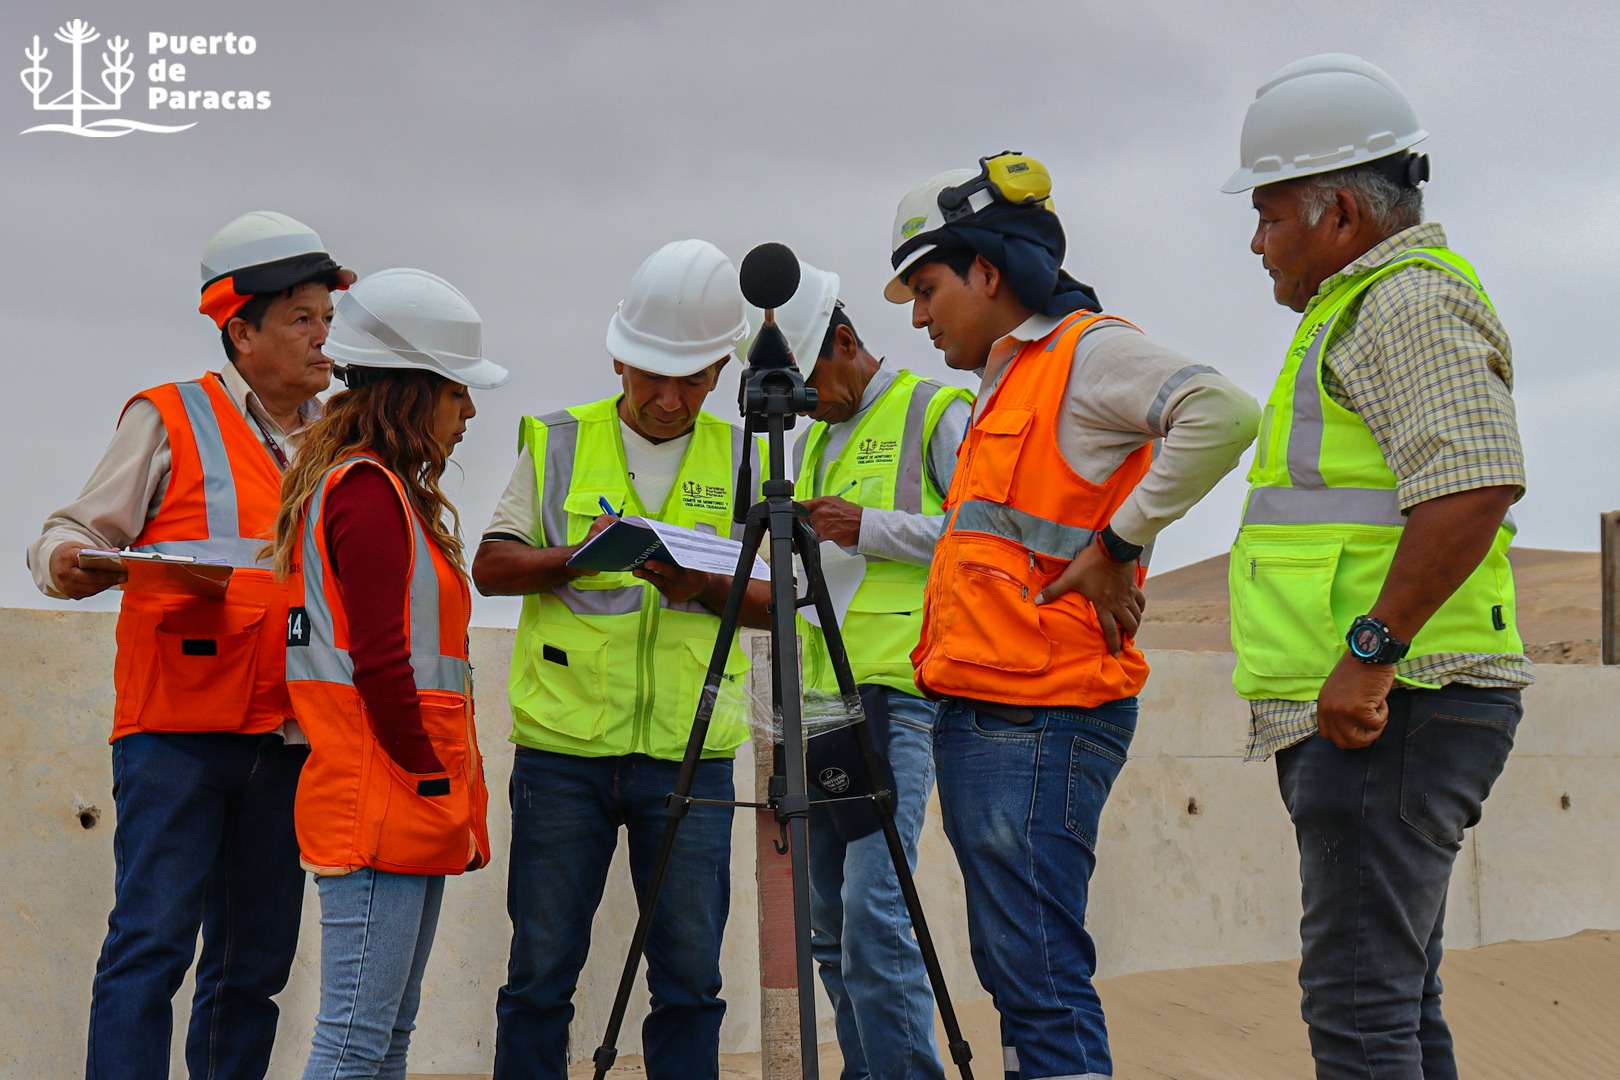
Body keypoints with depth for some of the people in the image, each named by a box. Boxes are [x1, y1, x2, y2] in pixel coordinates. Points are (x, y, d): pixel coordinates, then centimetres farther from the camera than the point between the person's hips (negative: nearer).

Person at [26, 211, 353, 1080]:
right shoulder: (170, 419, 4)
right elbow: (80, 530, 0)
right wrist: (66, 563, -21)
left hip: (291, 739, 5)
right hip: (178, 726, -5)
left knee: (254, 961, 7)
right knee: (153, 942, -10)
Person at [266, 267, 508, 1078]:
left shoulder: (384, 489, 18)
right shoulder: (368, 489, -12)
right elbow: (379, 662, -18)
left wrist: (446, 797, 15)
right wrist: (435, 783, -13)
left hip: (405, 818, 10)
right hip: (380, 810, -10)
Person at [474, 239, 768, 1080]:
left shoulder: (742, 459, 9)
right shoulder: (558, 444, 8)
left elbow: (776, 601, 6)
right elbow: (491, 565, 3)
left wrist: (702, 586, -13)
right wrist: (578, 556, -15)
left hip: (690, 752, 1)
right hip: (562, 748, 0)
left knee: (689, 975, 2)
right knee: (541, 970, 4)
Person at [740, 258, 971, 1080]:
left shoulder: (936, 413, 0)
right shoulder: (812, 440, 22)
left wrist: (871, 529, -12)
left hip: (898, 694, -8)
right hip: (821, 696, 8)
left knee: (873, 908, -17)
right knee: (831, 923, 8)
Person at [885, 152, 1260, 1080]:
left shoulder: (1089, 350, -7)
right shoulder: (1007, 379, 22)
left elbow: (1223, 413, -24)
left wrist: (1118, 544, -20)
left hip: (1041, 723, -10)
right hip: (980, 721, 10)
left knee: (1044, 983, -12)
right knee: (1015, 974, 11)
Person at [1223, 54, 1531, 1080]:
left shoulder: (1412, 302, -10)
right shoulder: (1372, 305, 24)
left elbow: (1474, 485, -25)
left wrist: (1371, 650, -25)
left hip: (1385, 713, -11)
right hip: (1367, 716, 11)